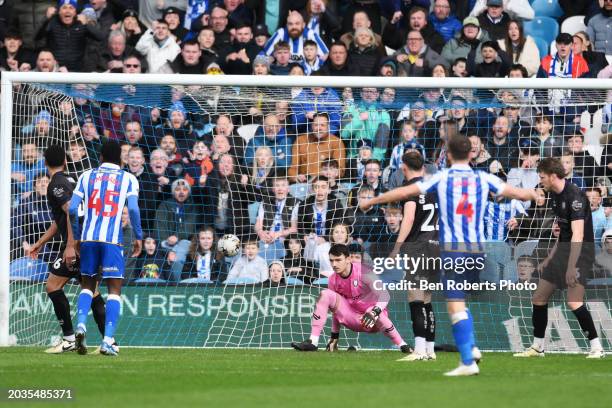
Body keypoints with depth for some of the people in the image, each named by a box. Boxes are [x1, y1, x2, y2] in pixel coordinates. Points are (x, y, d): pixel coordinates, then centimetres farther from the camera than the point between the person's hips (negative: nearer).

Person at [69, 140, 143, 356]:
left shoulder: (87, 176, 12)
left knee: (87, 285, 18)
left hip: (88, 239, 2)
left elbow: (72, 209, 5)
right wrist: (138, 237, 2)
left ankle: (81, 325, -6)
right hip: (112, 240, -2)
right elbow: (133, 209, -8)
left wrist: (76, 237, 15)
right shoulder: (128, 179, 6)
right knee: (114, 289, 2)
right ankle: (108, 341, -9)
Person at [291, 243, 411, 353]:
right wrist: (334, 336, 9)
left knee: (378, 317, -43)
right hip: (351, 319, 5)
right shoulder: (333, 280, -2)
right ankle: (312, 342, -19)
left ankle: (403, 346, -21)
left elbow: (384, 295, -29)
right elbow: (336, 309, 10)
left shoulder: (363, 272, -18)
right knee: (325, 294, -15)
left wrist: (374, 312, -47)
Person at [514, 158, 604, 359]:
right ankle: (537, 347, 23)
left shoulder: (575, 196, -20)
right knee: (539, 297, 10)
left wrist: (571, 267, -32)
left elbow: (577, 234, -27)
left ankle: (596, 347, -12)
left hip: (580, 252, -10)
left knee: (573, 301, -23)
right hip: (563, 250, 10)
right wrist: (549, 259, 23)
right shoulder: (555, 195, 10)